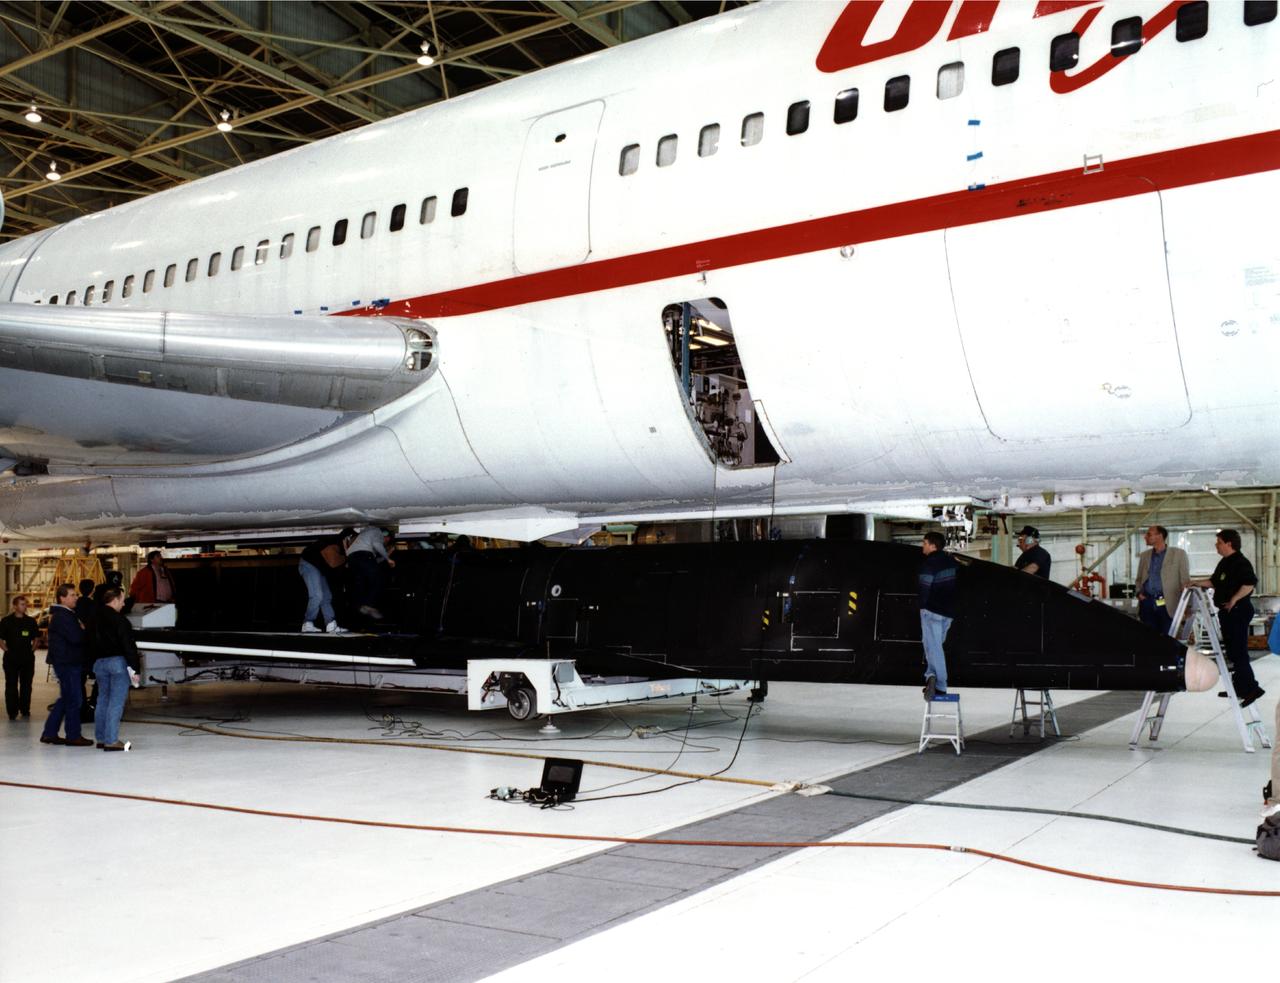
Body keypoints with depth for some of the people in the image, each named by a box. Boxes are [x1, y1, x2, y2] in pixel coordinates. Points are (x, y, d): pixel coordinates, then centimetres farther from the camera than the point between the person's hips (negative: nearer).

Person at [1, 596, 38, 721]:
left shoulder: (31, 621, 8)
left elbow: (35, 638, 16)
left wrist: (32, 649, 4)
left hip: (28, 658, 3)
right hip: (11, 658, -3)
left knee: (26, 685, 8)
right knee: (11, 685, 0)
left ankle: (25, 709, 18)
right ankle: (12, 712, 5)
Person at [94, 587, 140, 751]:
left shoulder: (96, 618, 9)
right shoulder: (119, 620, -14)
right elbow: (128, 646, -16)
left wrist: (93, 665, 22)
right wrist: (135, 668, -14)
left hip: (99, 662, 8)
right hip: (117, 662, -8)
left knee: (102, 700, 16)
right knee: (116, 702, -5)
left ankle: (101, 738, 21)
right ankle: (111, 741, -7)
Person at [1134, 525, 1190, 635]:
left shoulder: (1178, 554, 3)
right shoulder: (1145, 555, 16)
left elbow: (1185, 580, 0)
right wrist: (1139, 592, 3)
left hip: (1167, 605, -4)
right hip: (1147, 603, 4)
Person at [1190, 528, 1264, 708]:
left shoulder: (1241, 563, -14)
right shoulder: (1224, 563, 16)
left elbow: (1250, 583, -26)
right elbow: (1214, 582, 24)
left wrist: (1234, 599, -23)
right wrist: (1197, 583, 12)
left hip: (1238, 610, -10)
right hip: (1227, 611, 10)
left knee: (1238, 651, -12)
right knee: (1232, 650, 14)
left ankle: (1250, 688, -11)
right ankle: (1240, 686, 22)